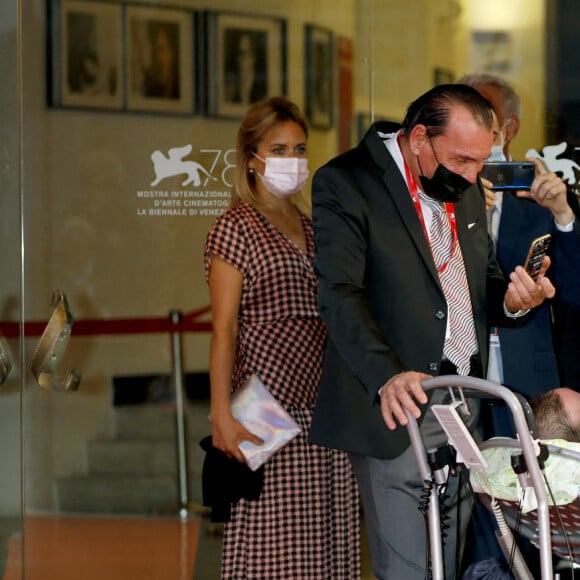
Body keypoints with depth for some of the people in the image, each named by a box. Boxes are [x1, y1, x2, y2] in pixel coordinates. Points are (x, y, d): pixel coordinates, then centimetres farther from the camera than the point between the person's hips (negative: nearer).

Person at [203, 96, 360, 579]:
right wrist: (222, 415, -16)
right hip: (270, 405, -6)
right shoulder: (235, 229, -2)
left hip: (326, 407, 6)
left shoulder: (313, 230, 18)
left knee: (327, 538, 3)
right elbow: (224, 330, -7)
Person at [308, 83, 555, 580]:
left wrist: (511, 299, -3)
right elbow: (340, 294, -19)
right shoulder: (345, 184, -9)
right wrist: (386, 377, -35)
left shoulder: (466, 188, 14)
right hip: (398, 411, -7)